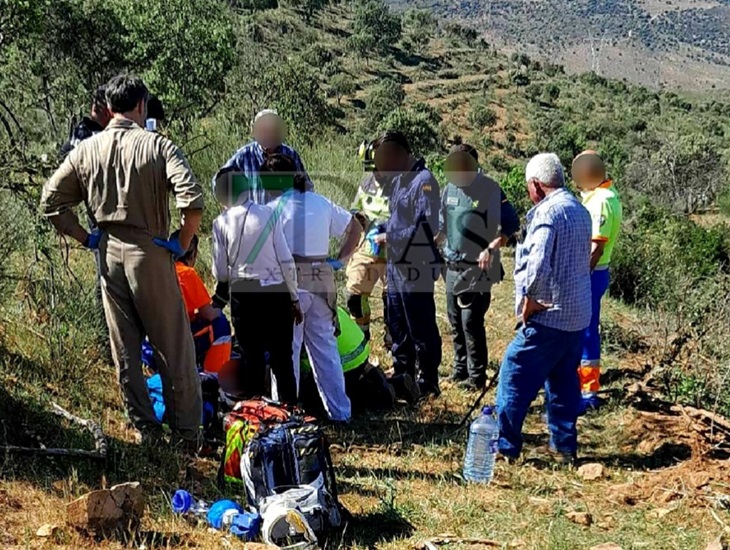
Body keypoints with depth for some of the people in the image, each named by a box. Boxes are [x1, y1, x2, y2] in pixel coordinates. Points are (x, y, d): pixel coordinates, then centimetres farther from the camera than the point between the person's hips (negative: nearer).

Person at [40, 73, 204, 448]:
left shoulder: (86, 150, 3)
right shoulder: (156, 146, -10)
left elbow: (51, 202, 5)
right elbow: (192, 199, -21)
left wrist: (85, 238, 11)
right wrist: (182, 244, -9)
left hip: (108, 253, 4)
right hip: (149, 252, -4)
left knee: (124, 349, 13)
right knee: (174, 348, 5)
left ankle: (144, 429, 21)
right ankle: (187, 433, 11)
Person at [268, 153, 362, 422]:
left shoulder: (275, 206, -5)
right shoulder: (322, 203, 11)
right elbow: (355, 227, 18)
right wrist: (340, 260, 16)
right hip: (322, 280, 5)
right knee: (326, 349, 12)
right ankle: (340, 412, 17)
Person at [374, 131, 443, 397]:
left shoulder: (424, 181, -17)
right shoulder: (399, 180, 11)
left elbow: (427, 228, -24)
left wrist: (390, 237, -16)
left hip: (416, 268, -9)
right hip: (397, 266, 9)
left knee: (421, 330, 1)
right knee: (398, 327, 19)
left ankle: (429, 383, 13)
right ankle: (402, 377, 32)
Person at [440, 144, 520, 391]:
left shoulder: (490, 190, -13)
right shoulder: (450, 188, 4)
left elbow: (511, 224, -11)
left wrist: (492, 248, -23)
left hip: (478, 269, -6)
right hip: (453, 267, 6)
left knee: (471, 322, -8)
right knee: (456, 322, 12)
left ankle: (476, 376, 3)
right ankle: (460, 370, 25)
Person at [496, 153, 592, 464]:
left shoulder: (548, 211, -15)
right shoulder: (579, 210, 14)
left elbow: (538, 264, -27)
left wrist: (529, 300, -14)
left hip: (549, 314, -9)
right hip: (577, 315, 9)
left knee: (515, 377, -2)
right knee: (564, 381, 15)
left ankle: (505, 445, 2)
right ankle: (565, 445, 20)